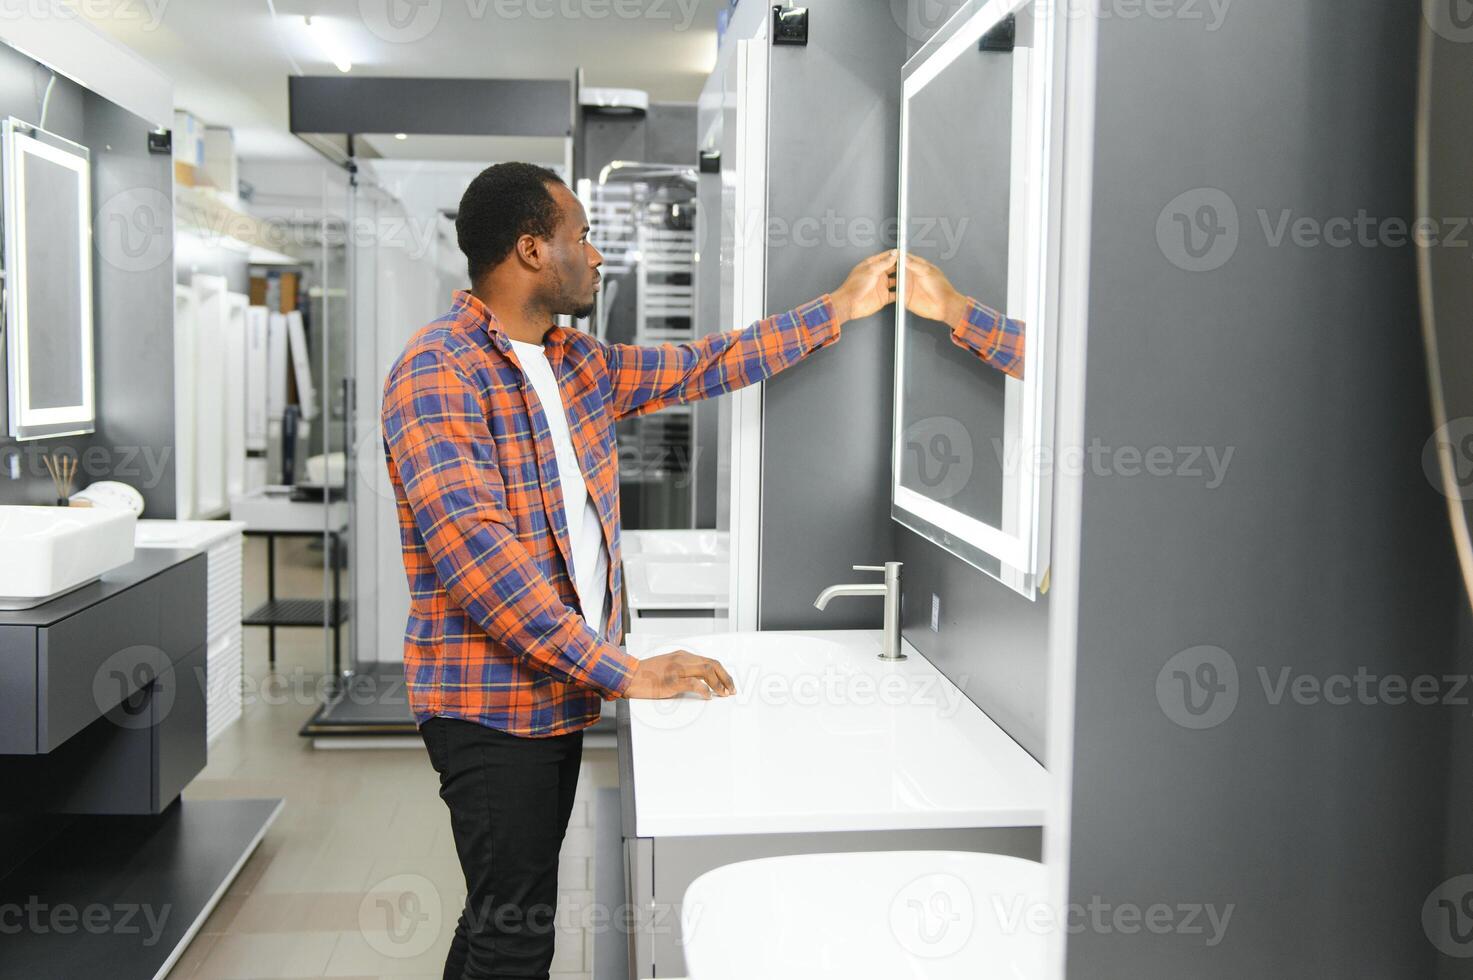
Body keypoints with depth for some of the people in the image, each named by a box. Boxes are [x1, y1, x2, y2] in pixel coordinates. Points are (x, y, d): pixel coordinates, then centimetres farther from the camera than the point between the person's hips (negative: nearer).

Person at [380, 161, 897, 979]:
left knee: (506, 911, 19)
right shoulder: (438, 372, -17)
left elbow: (703, 367, 19)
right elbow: (479, 554, -26)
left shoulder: (580, 364, 10)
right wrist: (625, 672, -27)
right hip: (493, 704, -8)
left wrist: (841, 309, 21)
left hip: (563, 690, 8)